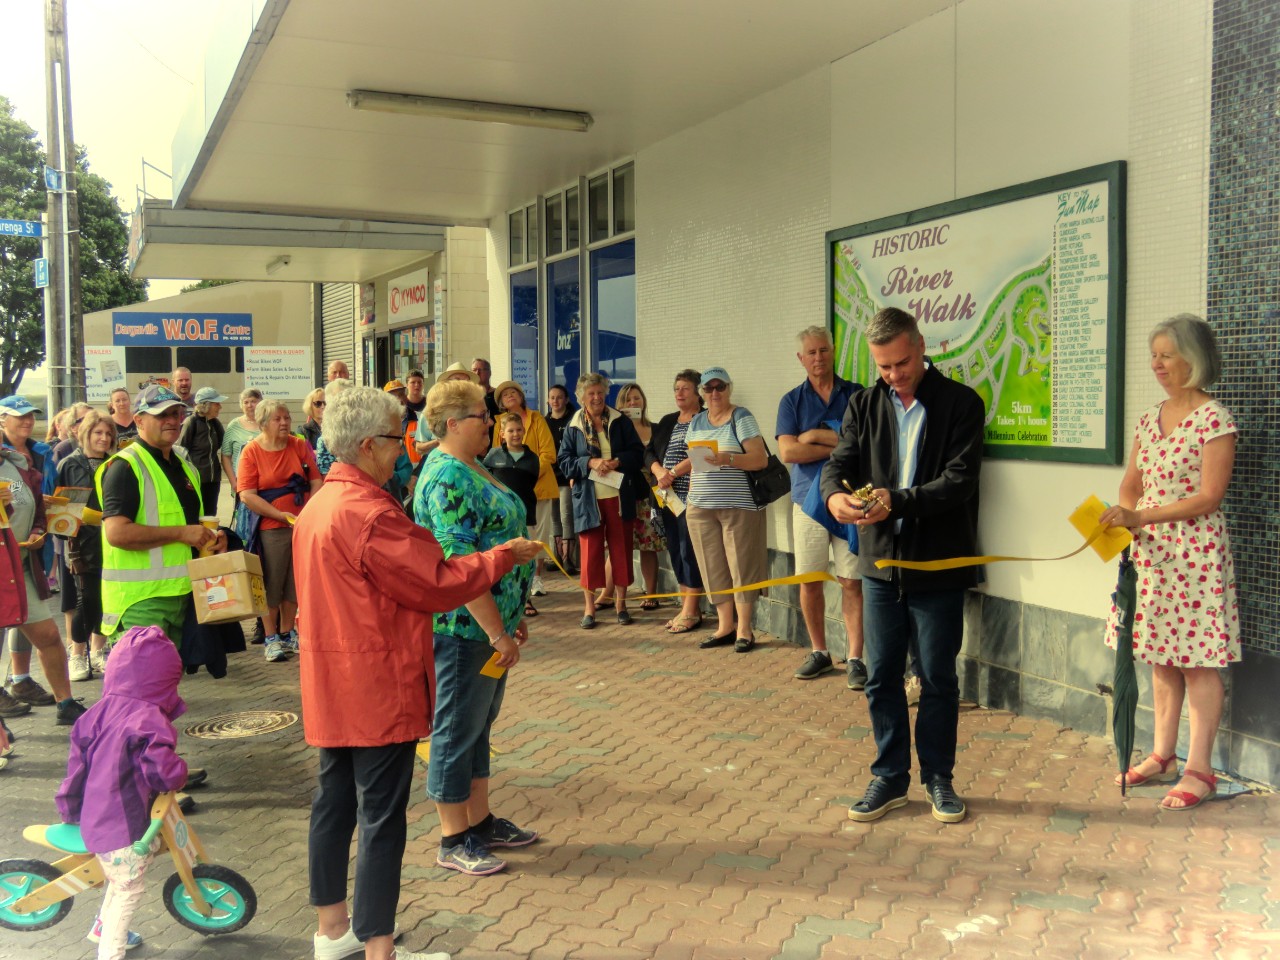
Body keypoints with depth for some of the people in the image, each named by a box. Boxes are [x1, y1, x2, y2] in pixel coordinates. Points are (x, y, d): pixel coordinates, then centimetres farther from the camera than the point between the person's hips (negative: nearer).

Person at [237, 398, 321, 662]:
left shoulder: (300, 446, 4)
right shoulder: (252, 450, -6)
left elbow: (316, 482, 2)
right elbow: (247, 495, -13)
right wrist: (282, 515, -16)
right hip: (270, 528, -3)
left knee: (295, 583, 11)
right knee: (271, 584, 4)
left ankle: (287, 633, 26)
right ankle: (271, 638, 17)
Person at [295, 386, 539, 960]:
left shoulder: (317, 508, 9)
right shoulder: (369, 513, -22)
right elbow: (437, 584, -18)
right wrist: (501, 557, -6)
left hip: (330, 688, 10)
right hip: (378, 691, -10)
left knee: (334, 803, 17)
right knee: (381, 819, -2)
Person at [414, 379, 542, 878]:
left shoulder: (470, 470, 13)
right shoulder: (448, 477, -19)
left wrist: (513, 616, 21)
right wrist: (498, 632, -23)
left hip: (490, 621, 10)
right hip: (465, 626, -10)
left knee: (479, 724, 18)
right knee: (457, 730, 2)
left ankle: (480, 820, 31)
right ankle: (454, 841, 15)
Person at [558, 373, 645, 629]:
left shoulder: (621, 422, 4)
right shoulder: (573, 427, 4)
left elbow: (638, 452, 3)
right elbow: (564, 462, 1)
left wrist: (618, 462, -15)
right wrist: (590, 463, -15)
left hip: (619, 496, 1)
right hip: (588, 499, -1)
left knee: (621, 549, 6)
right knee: (590, 551, 2)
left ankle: (620, 603, 17)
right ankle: (589, 606, 10)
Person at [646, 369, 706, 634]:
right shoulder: (667, 422, 19)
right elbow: (649, 451, 13)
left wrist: (673, 473, -14)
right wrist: (659, 471, -6)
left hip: (691, 496, -7)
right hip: (668, 496, 7)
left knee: (689, 550, -7)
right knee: (675, 550, 8)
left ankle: (691, 611, 0)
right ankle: (689, 606, 17)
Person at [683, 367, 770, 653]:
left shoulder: (741, 418, -3)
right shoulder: (697, 422, 15)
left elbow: (760, 458, -12)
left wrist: (728, 459, -26)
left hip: (738, 506, -5)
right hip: (701, 507, 5)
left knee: (741, 565, -2)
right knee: (713, 567, 5)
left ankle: (744, 629, 6)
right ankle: (724, 625, 14)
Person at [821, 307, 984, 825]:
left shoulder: (960, 403, -5)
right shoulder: (864, 405, 8)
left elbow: (959, 479, -14)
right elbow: (838, 463, 1)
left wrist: (898, 501, -27)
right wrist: (835, 495, -23)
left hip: (939, 565, -3)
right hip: (881, 562, 3)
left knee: (938, 680, 8)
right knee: (881, 677, 10)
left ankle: (938, 779, 24)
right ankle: (890, 778, 24)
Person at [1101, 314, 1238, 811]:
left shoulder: (1215, 419, -11)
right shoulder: (1150, 418, 10)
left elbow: (1209, 496, -15)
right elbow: (1131, 482, 14)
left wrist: (1141, 516, -20)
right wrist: (1124, 517, -6)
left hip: (1196, 550, -7)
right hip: (1150, 549, 7)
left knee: (1199, 660, 0)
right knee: (1162, 656, 13)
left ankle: (1199, 769, 8)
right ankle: (1163, 756, 23)